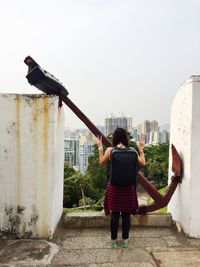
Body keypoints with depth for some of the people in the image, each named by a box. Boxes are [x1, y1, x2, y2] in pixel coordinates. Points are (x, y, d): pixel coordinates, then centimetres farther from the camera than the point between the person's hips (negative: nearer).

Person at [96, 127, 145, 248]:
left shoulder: (110, 150, -8)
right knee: (126, 214, 12)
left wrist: (100, 148, 15)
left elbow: (101, 162, 8)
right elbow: (142, 163, 6)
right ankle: (125, 240, 24)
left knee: (114, 214, 11)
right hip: (128, 187, 0)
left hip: (114, 186, 0)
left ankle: (114, 240, 23)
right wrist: (141, 149, 14)